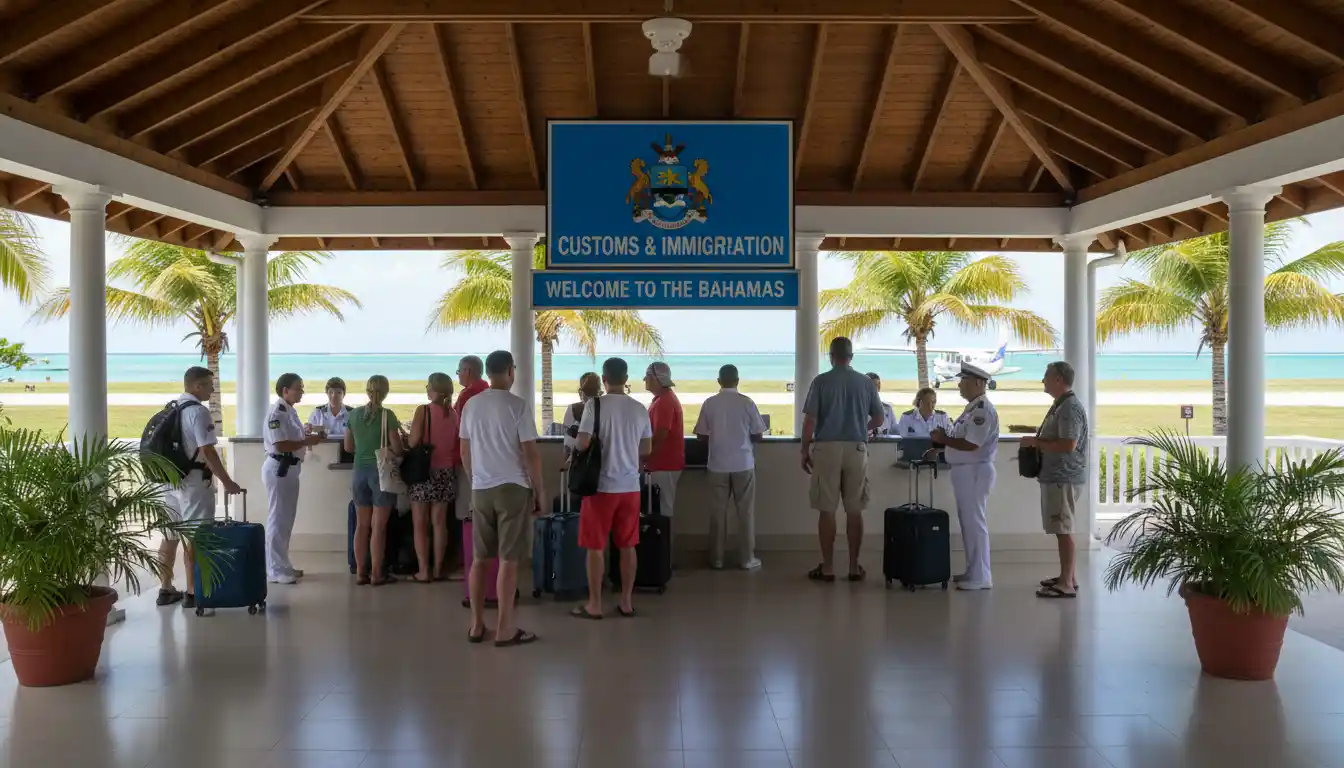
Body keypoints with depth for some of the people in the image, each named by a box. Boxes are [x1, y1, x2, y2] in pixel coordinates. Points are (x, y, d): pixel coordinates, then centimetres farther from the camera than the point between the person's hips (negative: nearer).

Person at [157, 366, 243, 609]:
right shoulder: (198, 411, -15)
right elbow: (208, 452, -19)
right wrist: (227, 482, -15)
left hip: (170, 479, 8)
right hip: (193, 481, -8)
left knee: (170, 536, 13)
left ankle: (165, 589, 21)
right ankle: (192, 593, 1)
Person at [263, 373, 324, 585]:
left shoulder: (290, 411, 14)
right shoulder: (277, 412, -16)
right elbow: (280, 445, -23)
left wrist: (310, 435, 4)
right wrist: (308, 441, -18)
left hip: (290, 468, 10)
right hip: (278, 468, -10)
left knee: (286, 519, 15)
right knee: (277, 520, -4)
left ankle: (282, 566, 24)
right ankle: (275, 570, 1)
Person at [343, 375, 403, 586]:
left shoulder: (354, 414, 3)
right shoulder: (387, 415, -11)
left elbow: (348, 446, 11)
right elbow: (397, 449, -11)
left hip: (360, 472, 4)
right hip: (381, 472, -4)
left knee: (362, 525, 10)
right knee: (378, 526, 0)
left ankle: (360, 572, 14)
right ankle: (377, 574, 4)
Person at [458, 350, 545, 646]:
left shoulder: (471, 405, 7)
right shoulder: (518, 405, -10)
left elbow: (464, 451, 13)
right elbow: (531, 453, -11)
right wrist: (540, 491, -1)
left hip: (480, 489, 5)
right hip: (513, 488, -5)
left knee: (480, 558, 12)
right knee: (509, 560, -1)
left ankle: (477, 625, 18)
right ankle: (504, 629, 3)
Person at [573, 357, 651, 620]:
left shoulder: (596, 406, -10)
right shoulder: (640, 408, 3)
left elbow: (582, 444, -14)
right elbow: (647, 450, 9)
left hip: (601, 485, -4)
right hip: (631, 486, 4)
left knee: (595, 547, 5)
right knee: (627, 546, 11)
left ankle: (594, 605, 9)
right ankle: (626, 602, 17)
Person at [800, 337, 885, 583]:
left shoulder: (821, 381, -4)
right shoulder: (866, 382, 4)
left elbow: (810, 420, -7)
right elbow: (879, 419, 10)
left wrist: (805, 451, 3)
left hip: (827, 448, -2)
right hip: (857, 449, 2)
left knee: (827, 510, 2)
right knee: (854, 510, 7)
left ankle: (827, 567, 5)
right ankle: (854, 567, 10)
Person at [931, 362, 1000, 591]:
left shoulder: (983, 409, -17)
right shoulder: (972, 408, 15)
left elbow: (971, 445, -25)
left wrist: (942, 439, -17)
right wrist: (944, 438, 6)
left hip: (974, 471, -10)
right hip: (964, 471, 10)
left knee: (975, 523, -5)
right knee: (968, 522, 15)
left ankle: (981, 577, 1)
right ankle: (973, 571, 24)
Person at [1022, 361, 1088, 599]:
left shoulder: (1070, 407, -18)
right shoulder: (1061, 405, 16)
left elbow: (1068, 445, -26)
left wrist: (1036, 443, -17)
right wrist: (1036, 440, 10)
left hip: (1064, 479, -10)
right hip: (1057, 477, 10)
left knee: (1064, 530, -7)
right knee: (1063, 530, 15)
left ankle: (1066, 584, -3)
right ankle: (1069, 576, 24)